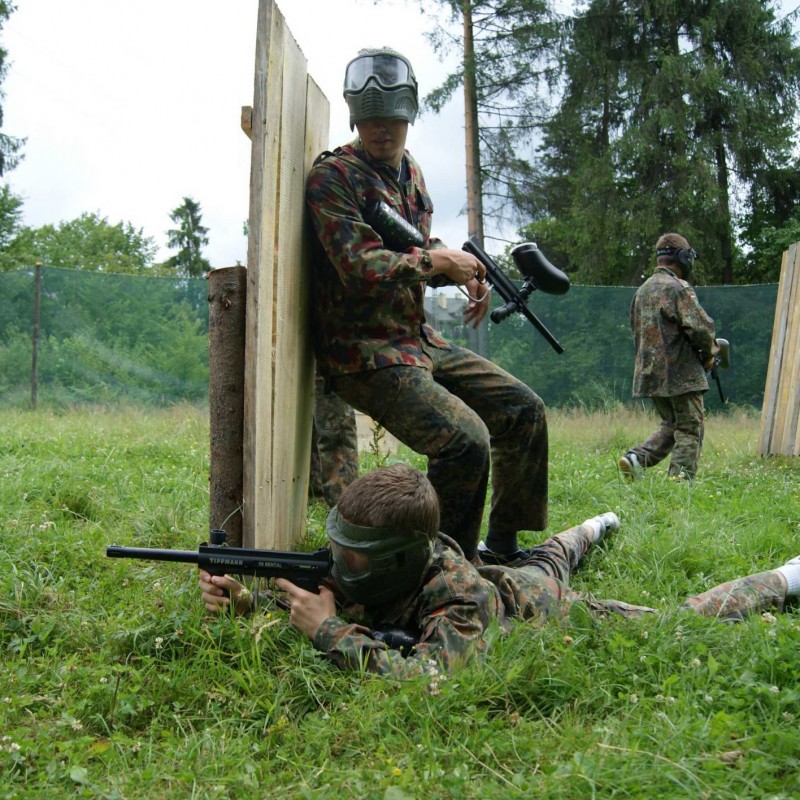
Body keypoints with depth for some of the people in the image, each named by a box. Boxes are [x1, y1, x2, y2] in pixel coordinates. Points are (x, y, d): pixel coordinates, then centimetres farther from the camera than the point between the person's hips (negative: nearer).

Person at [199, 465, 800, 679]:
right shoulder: (373, 575, -29)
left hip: (561, 615, -6)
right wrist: (244, 600, -39)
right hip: (514, 580, 6)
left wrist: (329, 630, -57)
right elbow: (305, 609, -20)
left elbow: (426, 681, -60)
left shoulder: (465, 597, -47)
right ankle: (591, 531, 70)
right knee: (543, 566, 41)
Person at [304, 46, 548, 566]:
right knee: (466, 440, -25)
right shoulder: (332, 176, -12)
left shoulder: (411, 175, 13)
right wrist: (439, 260, -16)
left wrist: (464, 272, 3)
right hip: (365, 355, -9)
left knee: (523, 410, 7)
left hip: (420, 342, 9)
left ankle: (502, 547, 19)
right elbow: (360, 268, -24)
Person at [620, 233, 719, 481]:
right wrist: (708, 354, -1)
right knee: (689, 430, 2)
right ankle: (680, 478, -3)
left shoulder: (642, 290, 13)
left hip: (648, 373, 8)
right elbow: (700, 328, -19)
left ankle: (636, 458, 4)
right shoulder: (678, 288, -13)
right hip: (681, 373, -7)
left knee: (670, 424, 19)